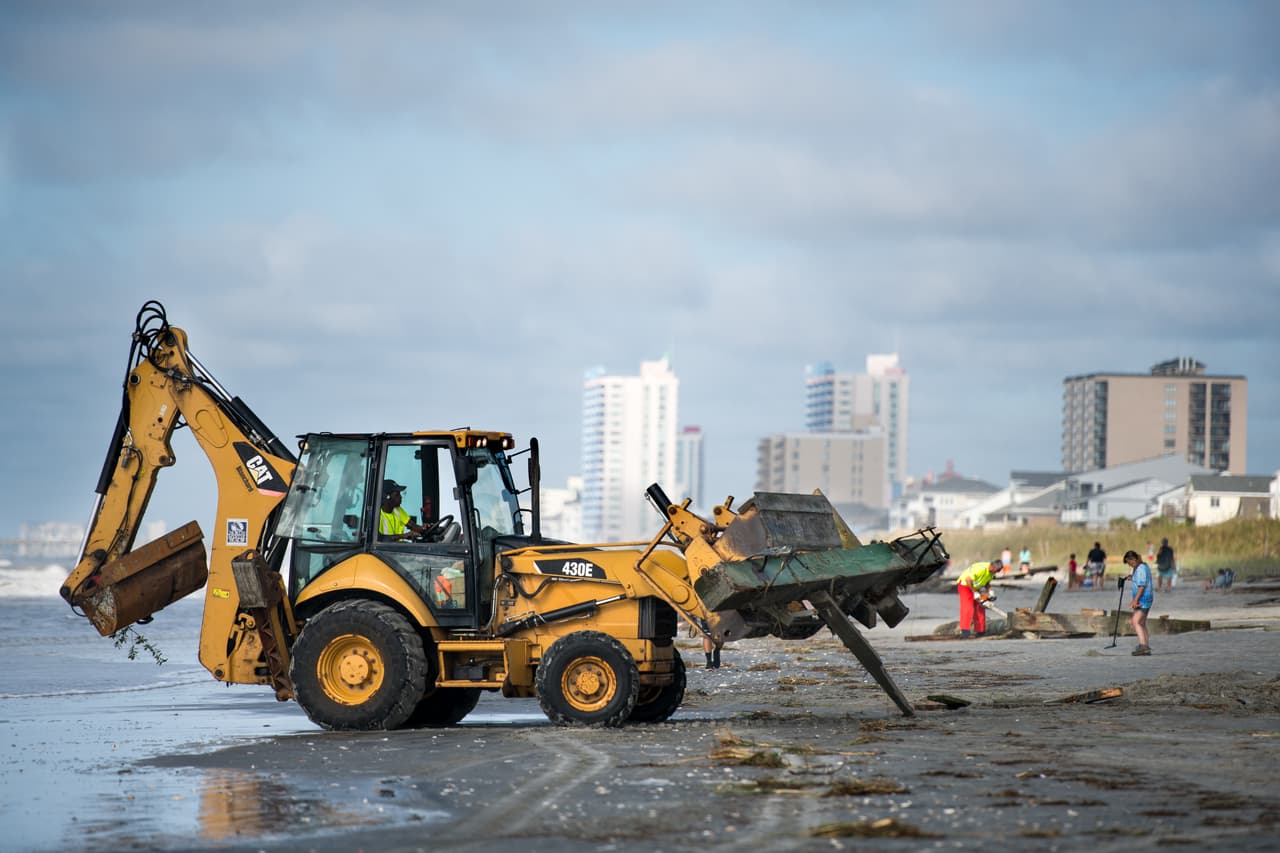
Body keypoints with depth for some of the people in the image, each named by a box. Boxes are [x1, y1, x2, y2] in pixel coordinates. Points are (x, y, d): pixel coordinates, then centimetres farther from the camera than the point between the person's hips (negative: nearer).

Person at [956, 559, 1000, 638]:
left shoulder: (991, 572, -6)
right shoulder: (981, 569, -33)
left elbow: (987, 582, 11)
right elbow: (968, 579, -32)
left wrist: (989, 592, -5)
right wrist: (975, 593, -26)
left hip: (975, 587, 9)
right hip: (965, 585, -9)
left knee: (980, 610, 5)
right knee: (967, 609, -18)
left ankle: (980, 631, 8)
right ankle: (964, 631, -24)